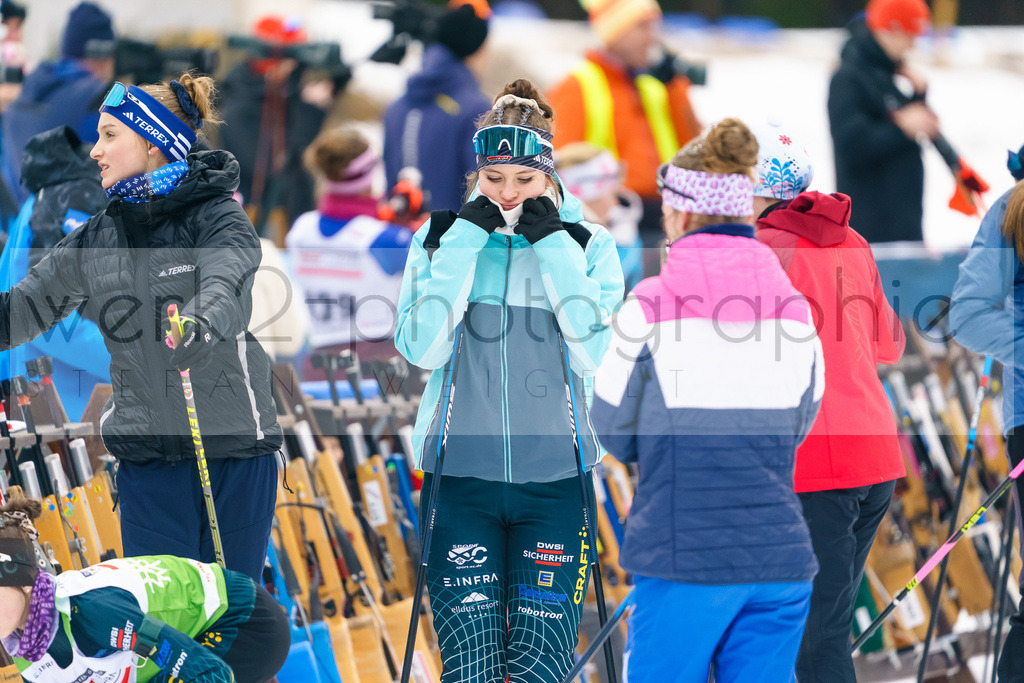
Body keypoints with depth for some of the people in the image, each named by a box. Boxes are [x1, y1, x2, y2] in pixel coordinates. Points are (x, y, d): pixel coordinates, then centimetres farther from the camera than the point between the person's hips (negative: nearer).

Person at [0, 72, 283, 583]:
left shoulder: (220, 219, -5)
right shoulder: (94, 241, 9)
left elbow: (225, 287, -26)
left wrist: (202, 325, -48)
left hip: (236, 452, -3)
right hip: (146, 459, 3)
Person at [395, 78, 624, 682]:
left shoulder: (589, 244, 6)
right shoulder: (441, 237, 7)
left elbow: (592, 354, -8)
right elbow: (423, 348, -7)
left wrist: (554, 249, -10)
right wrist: (464, 243, -9)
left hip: (554, 476, 0)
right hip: (461, 470, 0)